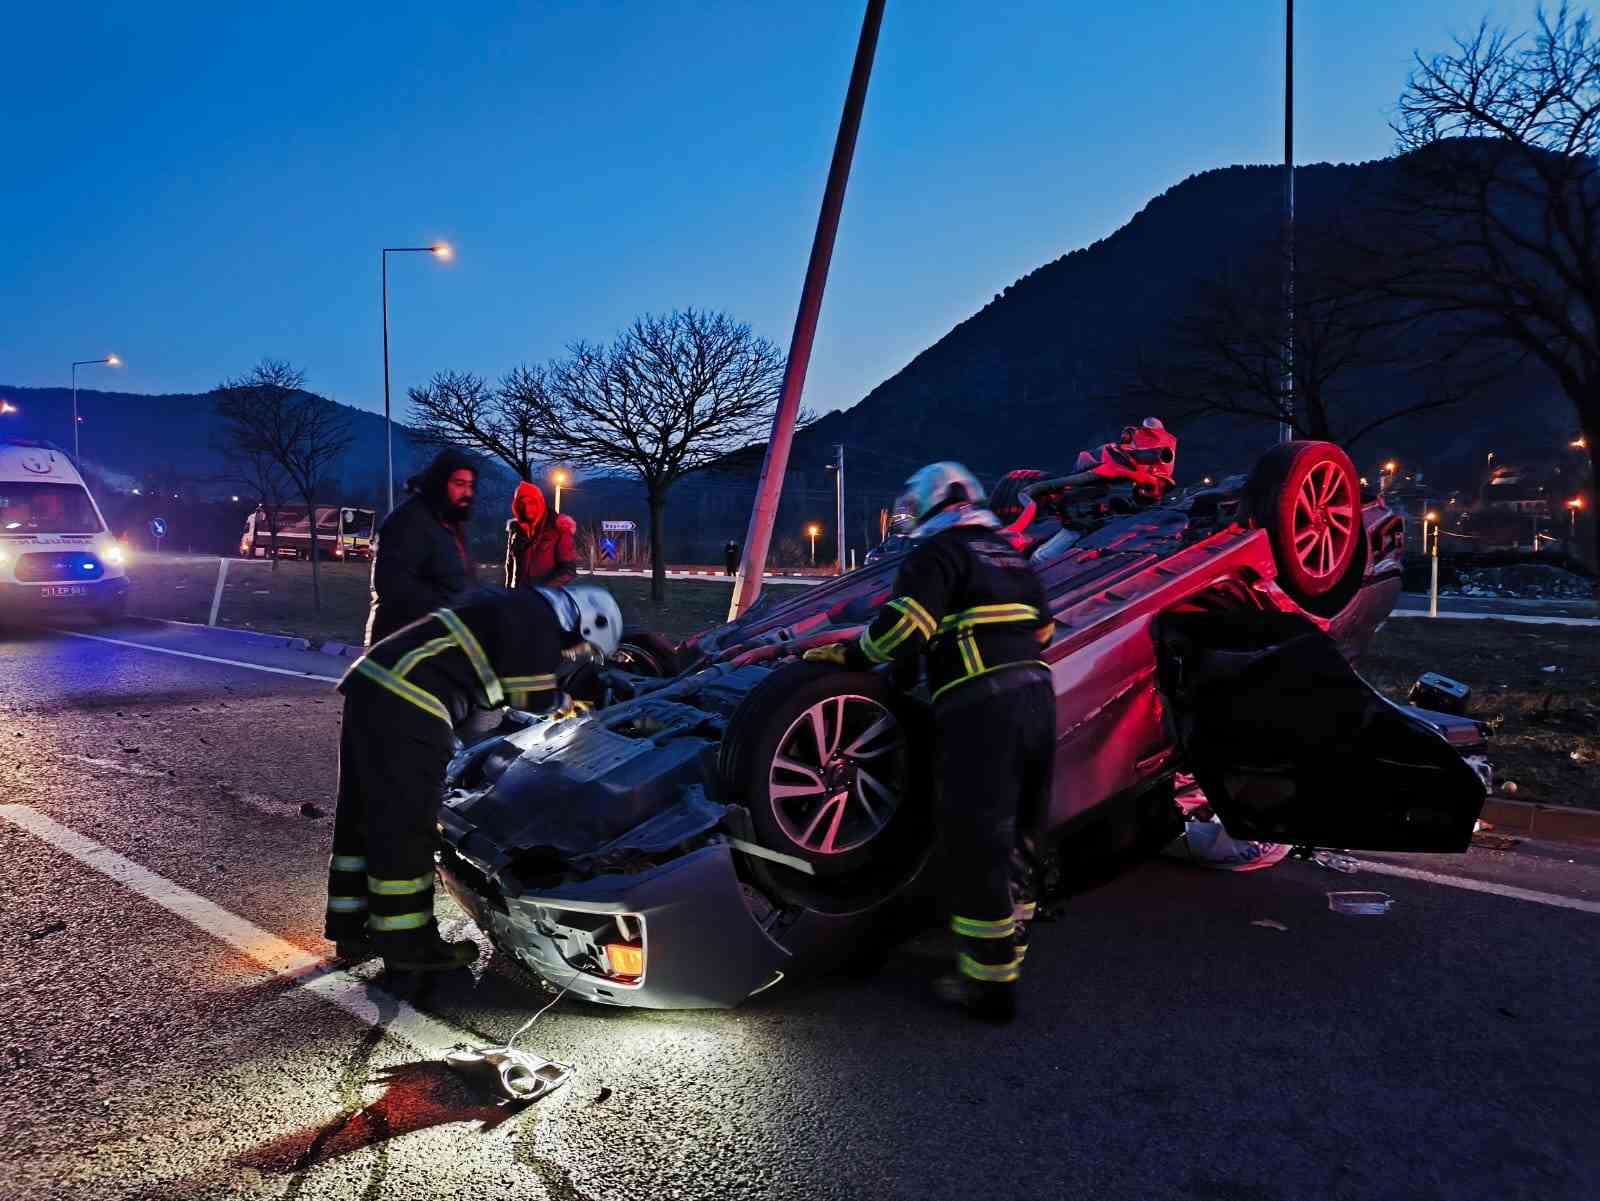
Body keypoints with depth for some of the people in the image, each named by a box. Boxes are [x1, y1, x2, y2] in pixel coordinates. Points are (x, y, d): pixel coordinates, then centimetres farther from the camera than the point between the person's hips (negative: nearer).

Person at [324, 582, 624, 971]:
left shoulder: (514, 606, 23)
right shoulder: (537, 618, -6)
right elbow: (533, 697, -4)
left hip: (371, 682, 11)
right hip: (405, 704, -11)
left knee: (364, 815, 17)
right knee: (406, 826, -1)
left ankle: (350, 929, 29)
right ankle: (407, 944, 9)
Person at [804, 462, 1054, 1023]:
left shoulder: (939, 552, -3)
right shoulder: (1011, 554, 21)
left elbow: (904, 628, -15)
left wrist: (849, 654, -1)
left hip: (979, 709, -8)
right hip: (1036, 698, 8)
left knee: (976, 848, -2)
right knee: (1008, 837, 17)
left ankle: (989, 984, 4)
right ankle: (1006, 955, 27)